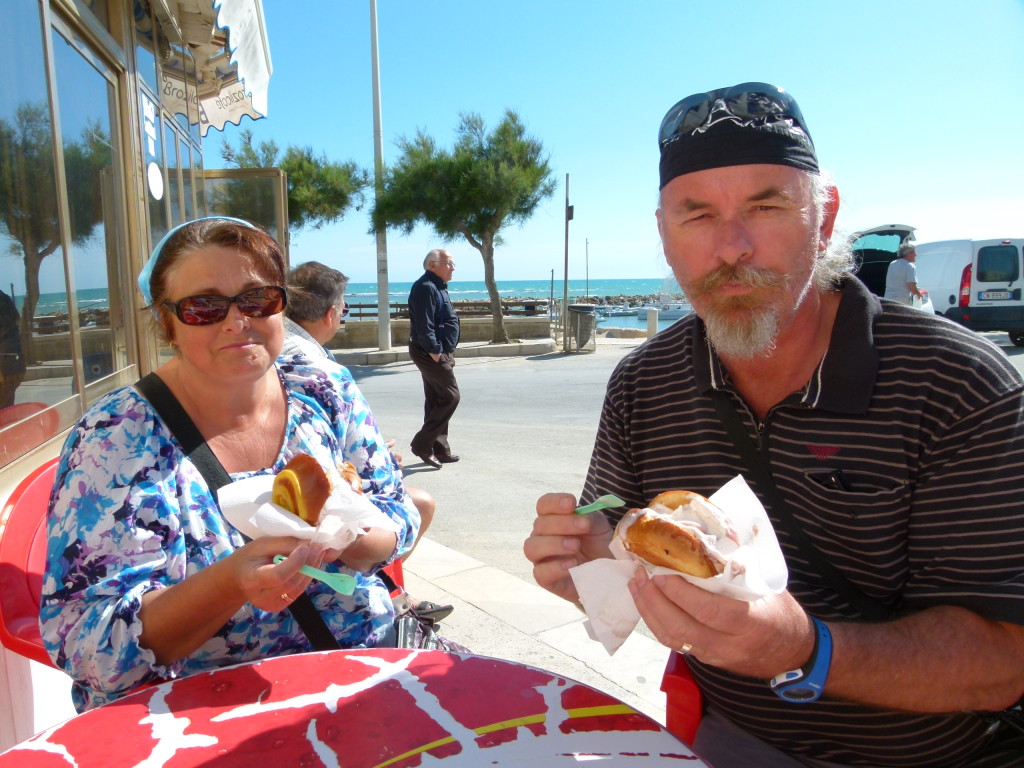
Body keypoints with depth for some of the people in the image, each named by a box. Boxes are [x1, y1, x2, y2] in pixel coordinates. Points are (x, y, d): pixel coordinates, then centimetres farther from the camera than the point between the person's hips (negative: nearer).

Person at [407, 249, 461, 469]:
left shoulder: (437, 287, 19)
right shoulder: (425, 287, -16)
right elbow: (424, 325, -23)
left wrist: (447, 351, 19)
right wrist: (434, 350, -23)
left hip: (441, 352, 11)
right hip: (431, 353, -11)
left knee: (436, 401, 13)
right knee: (450, 397, -10)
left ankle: (440, 449, 20)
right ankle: (422, 444, -5)